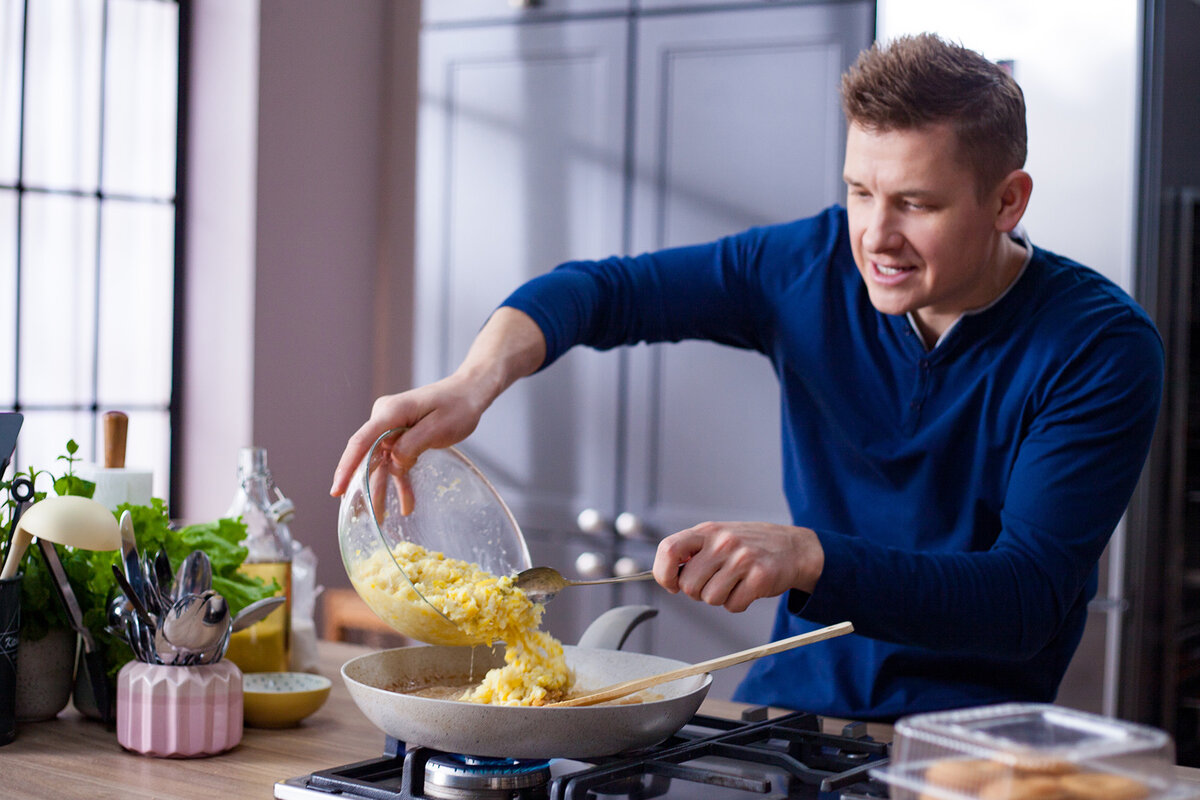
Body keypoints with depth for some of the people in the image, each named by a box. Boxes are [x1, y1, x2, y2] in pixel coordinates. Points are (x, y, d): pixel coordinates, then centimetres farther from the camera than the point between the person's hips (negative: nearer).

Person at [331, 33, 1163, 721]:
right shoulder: (815, 266, -2)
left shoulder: (1102, 347, -13)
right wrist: (475, 381, -18)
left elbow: (1028, 599, -20)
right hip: (795, 697, 4)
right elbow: (602, 289, 3)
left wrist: (804, 556, -33)